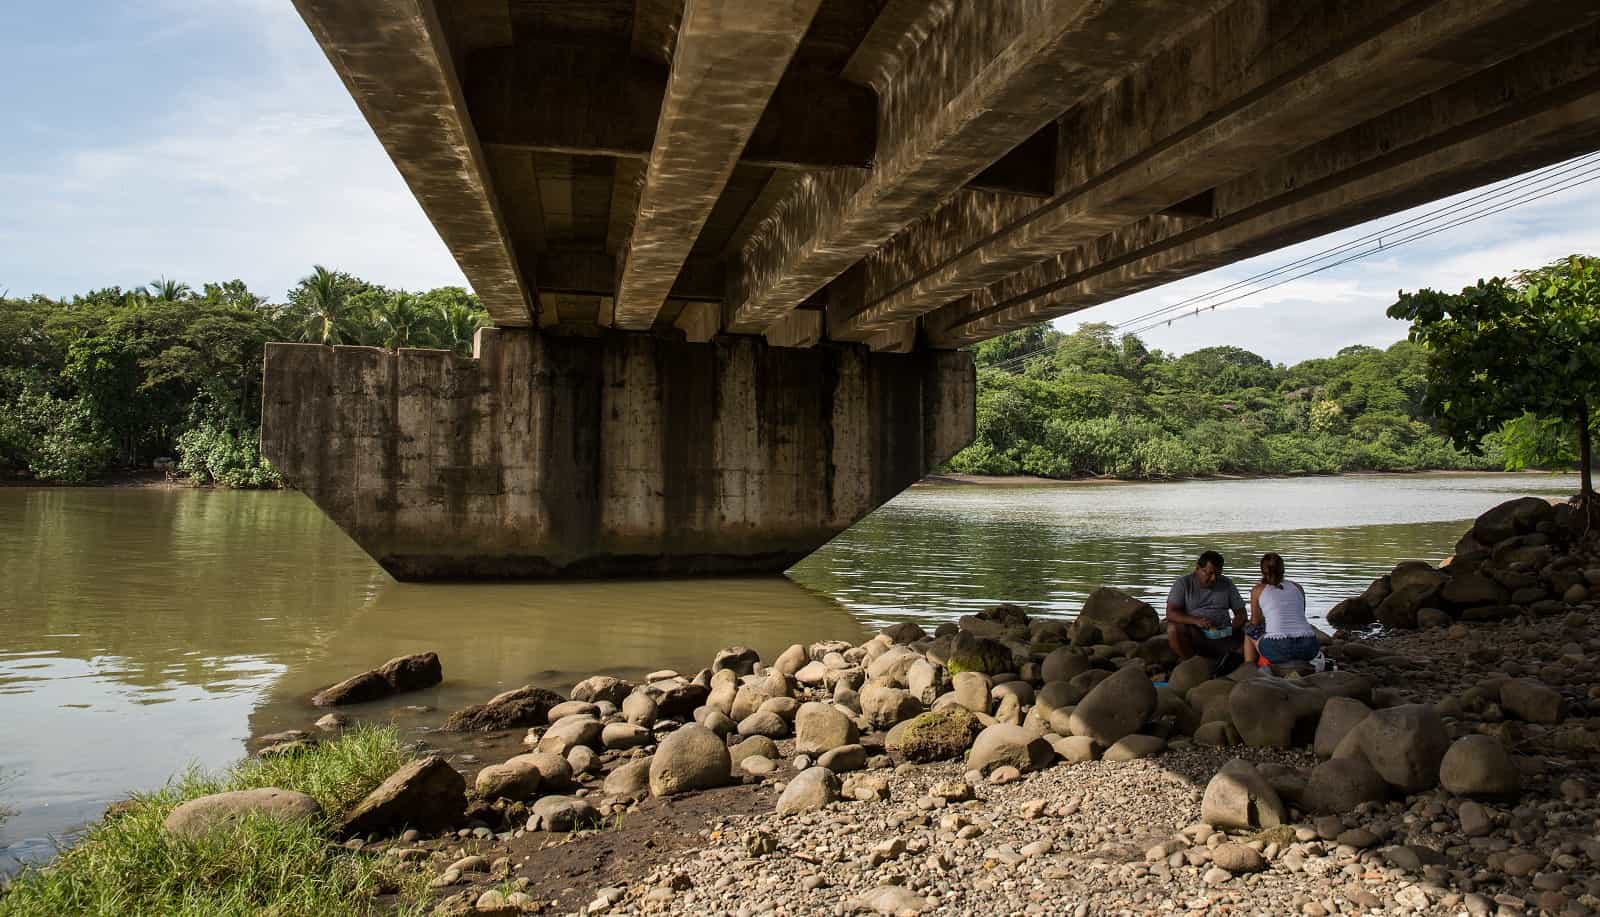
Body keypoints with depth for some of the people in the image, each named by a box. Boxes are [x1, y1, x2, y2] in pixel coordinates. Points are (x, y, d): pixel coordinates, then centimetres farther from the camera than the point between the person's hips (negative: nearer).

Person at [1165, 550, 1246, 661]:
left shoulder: (1227, 584, 11)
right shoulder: (1183, 583, 1)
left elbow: (1241, 613, 13)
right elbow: (1170, 613, -9)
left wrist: (1232, 629, -10)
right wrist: (1196, 621, -26)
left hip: (1223, 637, 1)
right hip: (1194, 637, -1)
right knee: (1173, 628, -33)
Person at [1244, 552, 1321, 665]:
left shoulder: (1258, 589, 12)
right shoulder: (1297, 587, 19)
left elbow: (1255, 623, 23)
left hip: (1278, 649, -3)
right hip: (1308, 649, 3)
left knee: (1249, 631, 26)